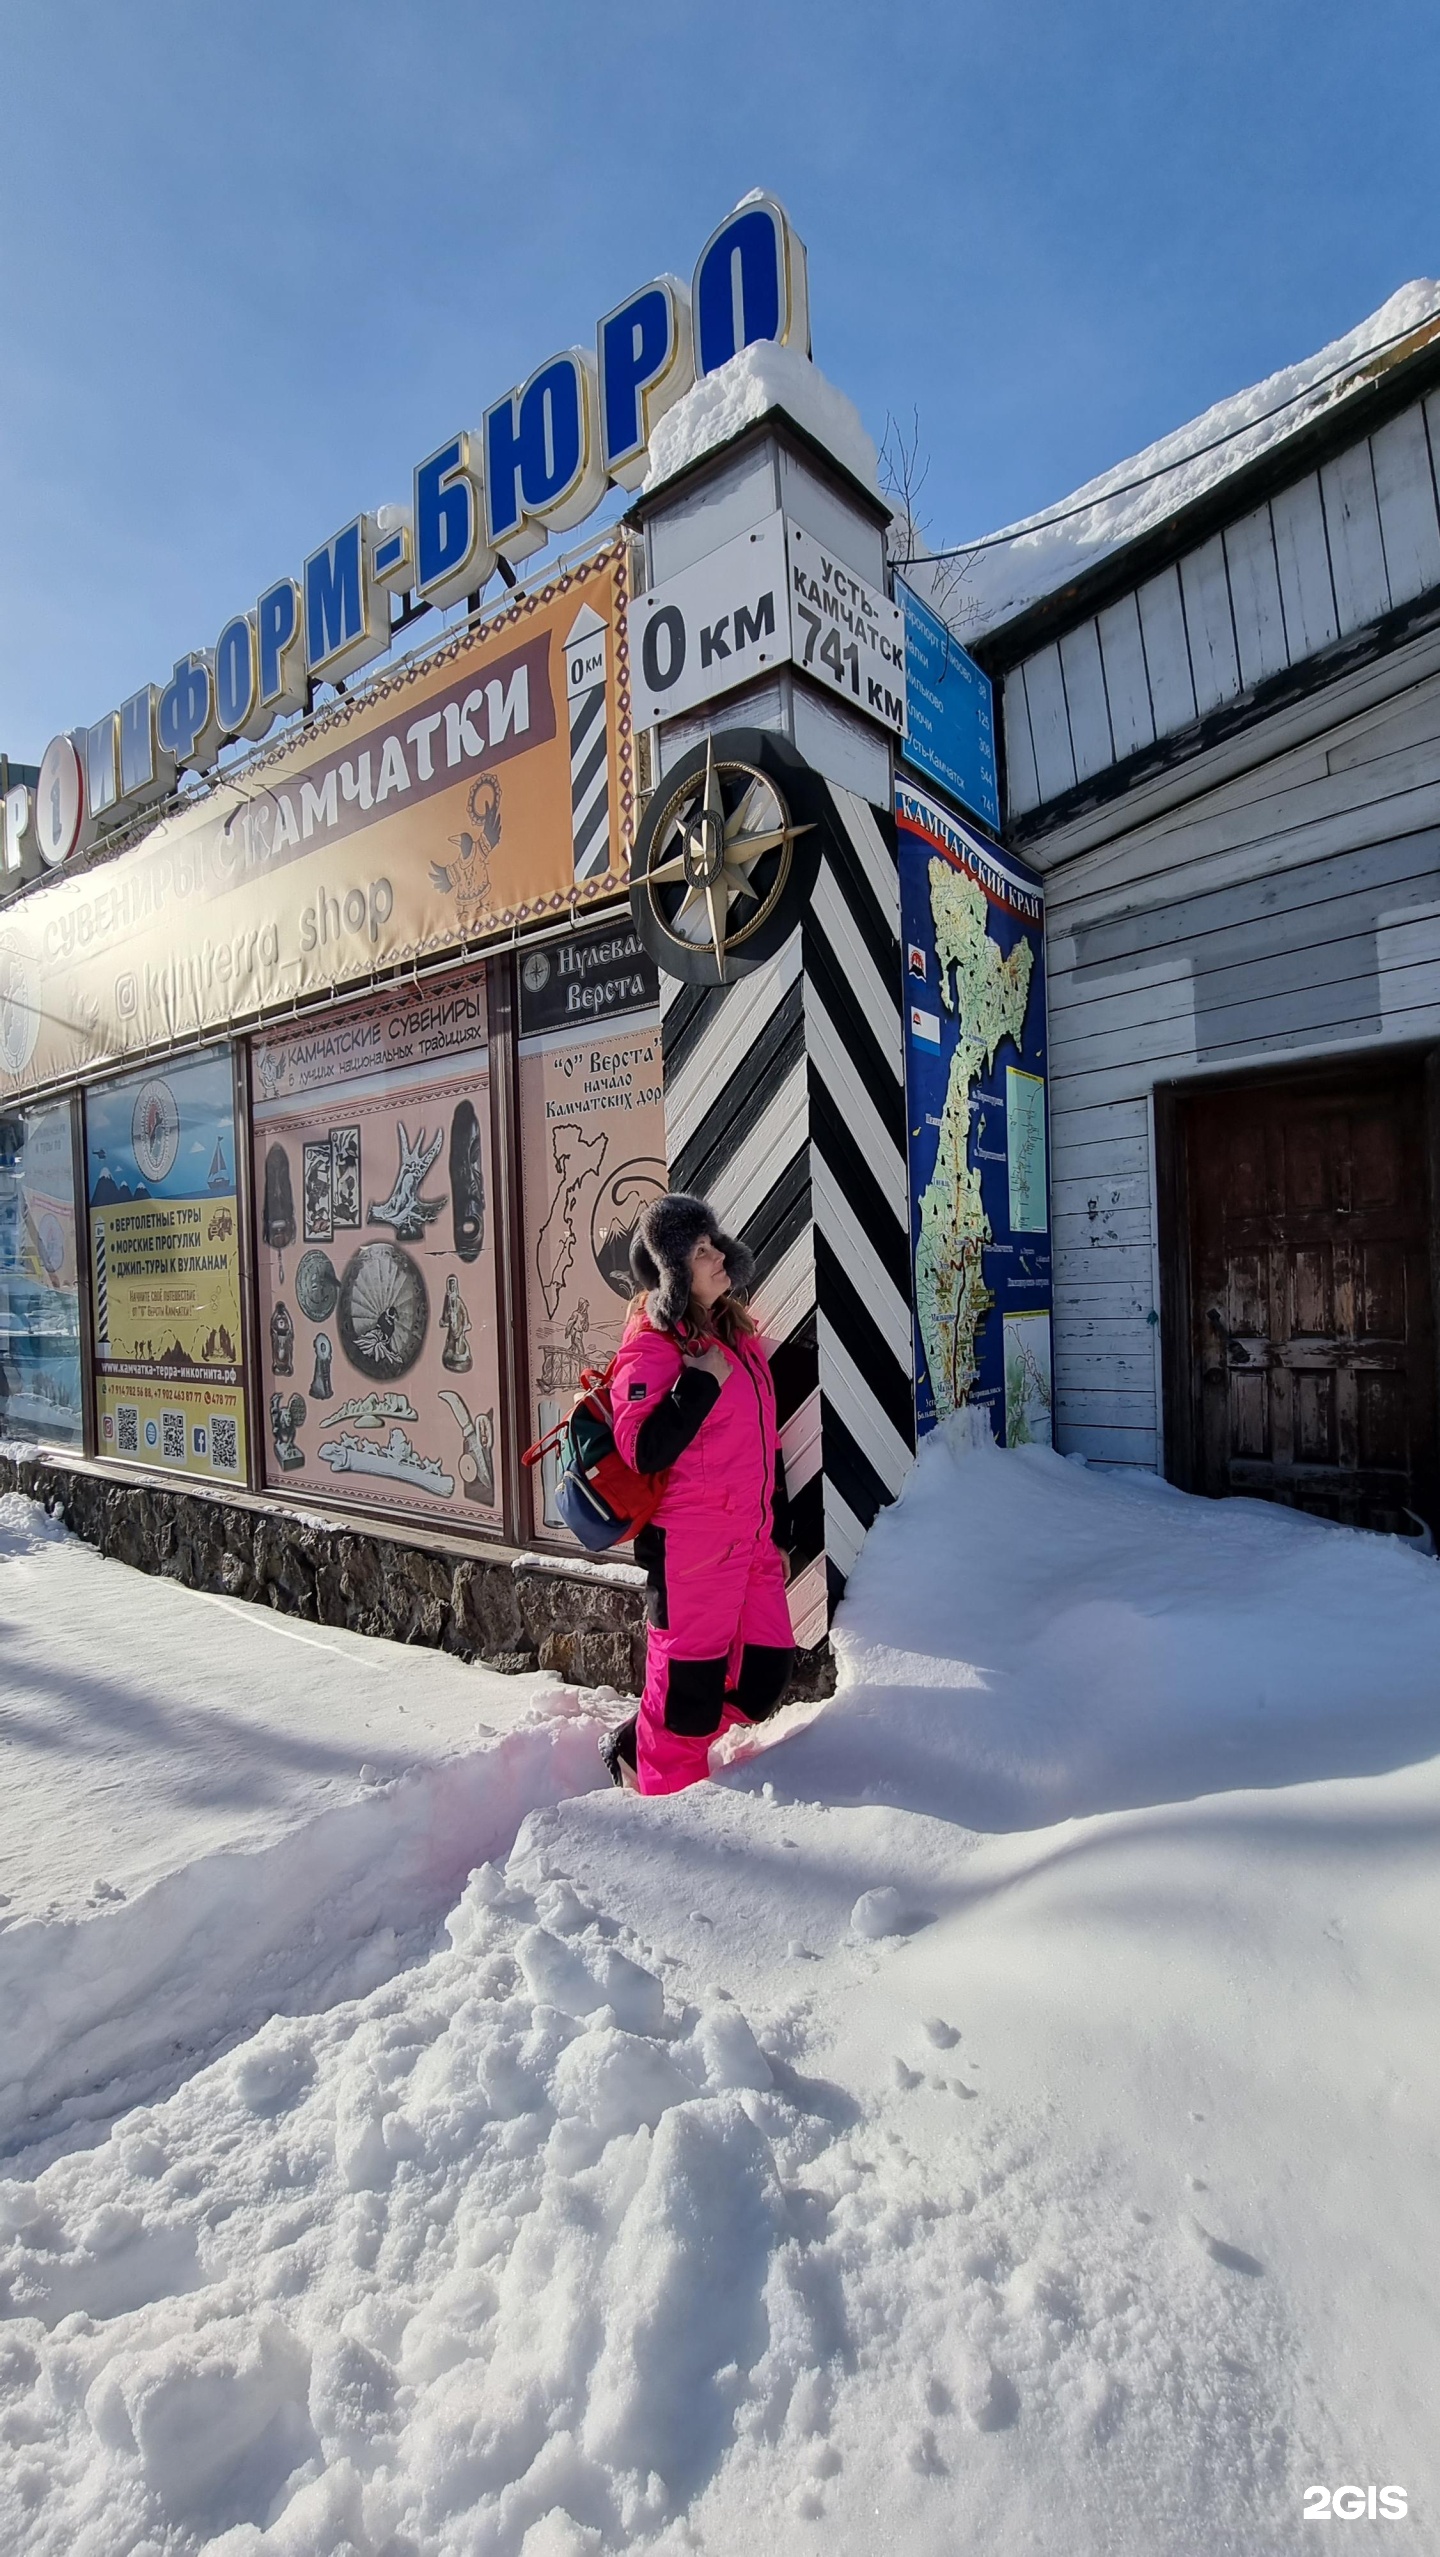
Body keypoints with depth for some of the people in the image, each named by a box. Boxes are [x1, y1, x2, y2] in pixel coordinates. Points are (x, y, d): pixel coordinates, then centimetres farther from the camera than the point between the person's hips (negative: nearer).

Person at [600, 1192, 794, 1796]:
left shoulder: (737, 1333, 13)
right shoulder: (652, 1345, -12)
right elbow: (643, 1450, -21)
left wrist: (777, 1531, 21)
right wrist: (700, 1383, -23)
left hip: (751, 1541, 8)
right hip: (690, 1546, -8)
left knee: (765, 1674, 11)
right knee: (689, 1679, 1)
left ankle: (638, 1742, 30)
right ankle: (665, 1790, 28)